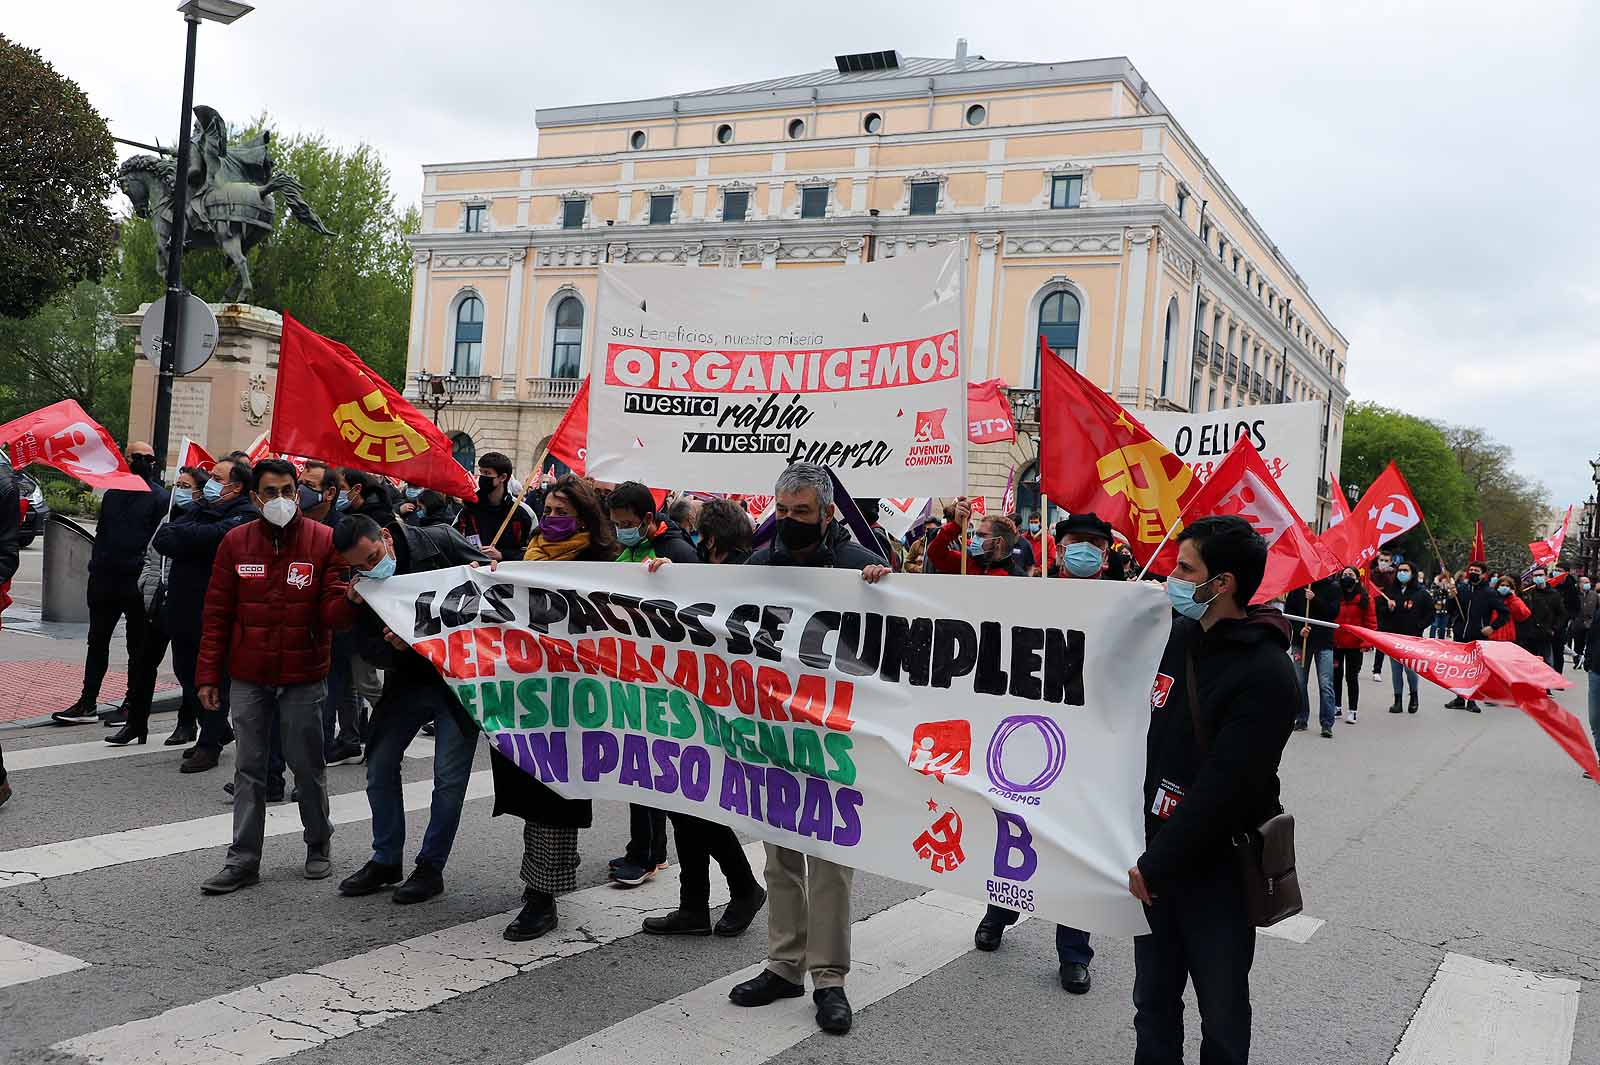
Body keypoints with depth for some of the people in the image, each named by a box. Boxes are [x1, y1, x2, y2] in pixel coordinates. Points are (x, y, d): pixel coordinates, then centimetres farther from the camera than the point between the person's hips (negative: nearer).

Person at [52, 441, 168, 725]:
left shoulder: (159, 497, -4)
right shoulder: (112, 492, 14)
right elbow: (101, 533, 19)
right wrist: (95, 568, 11)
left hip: (138, 583, -6)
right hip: (106, 581, 6)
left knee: (138, 647, 4)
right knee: (97, 641, 10)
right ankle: (88, 703, 17)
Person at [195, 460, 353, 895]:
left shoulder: (324, 541, -4)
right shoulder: (236, 542, 3)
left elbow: (332, 614, -7)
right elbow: (217, 613, 5)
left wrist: (351, 600, -30)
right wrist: (208, 675, 3)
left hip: (303, 678, -2)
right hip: (248, 678, 2)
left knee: (307, 765, 8)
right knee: (249, 769, 7)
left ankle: (319, 846, 27)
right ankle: (243, 859, 14)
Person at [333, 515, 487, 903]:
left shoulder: (438, 542, -15)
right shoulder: (362, 585, -6)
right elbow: (370, 652, -6)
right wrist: (391, 645, -28)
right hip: (408, 680, 4)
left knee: (449, 776, -5)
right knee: (379, 767, 8)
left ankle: (431, 867, 11)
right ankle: (386, 860, 25)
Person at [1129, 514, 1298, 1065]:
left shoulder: (1267, 674, -20)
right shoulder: (1179, 635, 2)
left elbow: (1224, 788, -23)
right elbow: (1148, 736, 15)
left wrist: (1157, 866, -19)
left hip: (1217, 868, -6)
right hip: (1156, 855, 6)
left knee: (1221, 1009, 12)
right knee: (1153, 1000, 17)